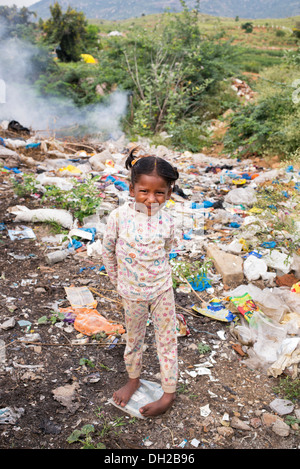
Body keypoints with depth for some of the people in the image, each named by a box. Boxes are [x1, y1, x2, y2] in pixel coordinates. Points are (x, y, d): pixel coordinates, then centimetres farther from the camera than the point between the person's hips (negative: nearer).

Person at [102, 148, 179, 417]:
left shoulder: (166, 221, -14)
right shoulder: (119, 217, -18)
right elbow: (108, 251, -3)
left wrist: (155, 276, 9)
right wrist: (119, 281, 5)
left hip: (161, 290, 0)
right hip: (132, 293, 0)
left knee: (167, 339, 11)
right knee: (134, 339, 20)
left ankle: (169, 393, 27)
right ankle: (133, 380, 44)